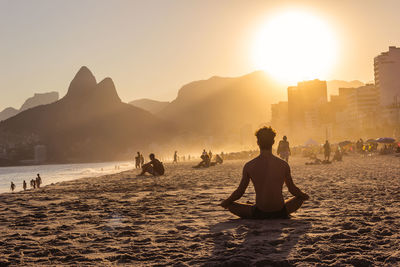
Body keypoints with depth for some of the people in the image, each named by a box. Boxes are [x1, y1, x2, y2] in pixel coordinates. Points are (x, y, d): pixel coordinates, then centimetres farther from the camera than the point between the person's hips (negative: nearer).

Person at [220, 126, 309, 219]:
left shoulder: (249, 166, -4)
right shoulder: (283, 164, -1)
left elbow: (239, 192, 3)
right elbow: (293, 190, 11)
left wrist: (226, 201, 23)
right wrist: (304, 195, 33)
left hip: (259, 214, -1)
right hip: (280, 214, 1)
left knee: (230, 204, 18)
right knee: (300, 198, 29)